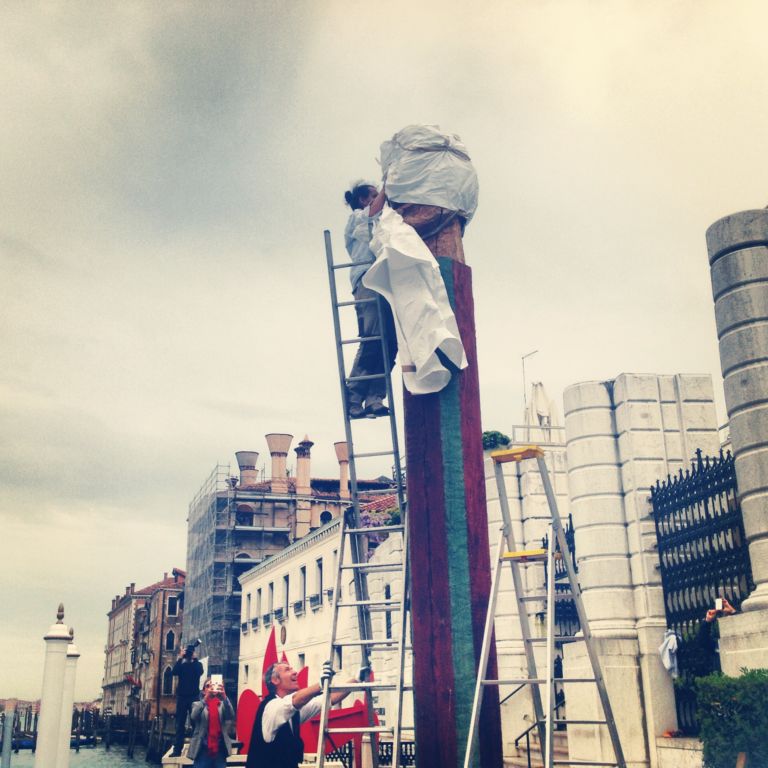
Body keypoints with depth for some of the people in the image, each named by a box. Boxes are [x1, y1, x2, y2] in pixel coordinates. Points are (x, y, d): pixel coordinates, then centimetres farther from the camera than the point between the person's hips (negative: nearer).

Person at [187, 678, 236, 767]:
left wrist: (224, 697, -27)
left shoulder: (223, 704, 10)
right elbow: (194, 717, -14)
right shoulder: (198, 705, 8)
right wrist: (206, 698, -27)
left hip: (220, 750, 1)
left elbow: (231, 716, -10)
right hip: (203, 750, -1)